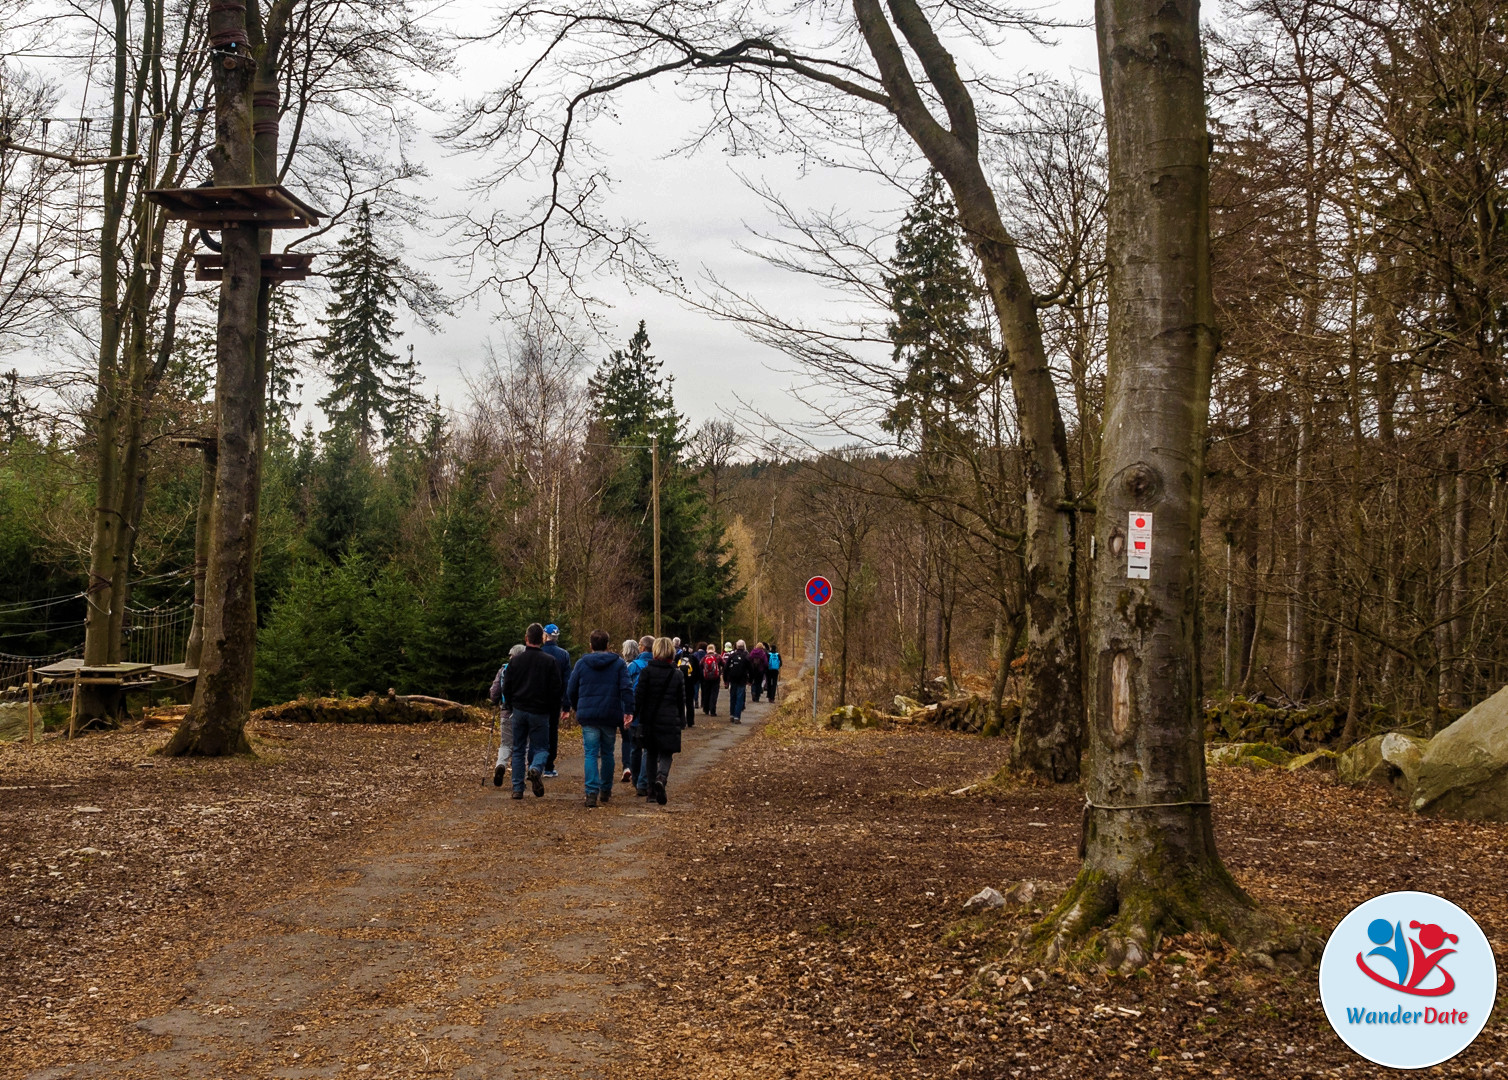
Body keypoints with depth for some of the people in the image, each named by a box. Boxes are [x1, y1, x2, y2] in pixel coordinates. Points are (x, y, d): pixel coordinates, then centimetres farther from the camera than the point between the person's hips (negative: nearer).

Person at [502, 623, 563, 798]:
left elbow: (506, 688, 5)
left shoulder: (515, 660, 1)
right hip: (540, 712, -2)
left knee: (518, 749, 13)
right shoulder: (550, 661, -6)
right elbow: (556, 690, -6)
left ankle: (517, 788, 8)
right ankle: (536, 769, -26)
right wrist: (554, 706, 12)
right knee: (541, 748, 7)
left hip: (519, 711, 2)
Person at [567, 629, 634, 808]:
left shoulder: (581, 664, 4)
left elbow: (571, 690, 7)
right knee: (607, 753, 15)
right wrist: (628, 711, -8)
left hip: (587, 715, -1)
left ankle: (592, 793, -14)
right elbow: (626, 689, -8)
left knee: (591, 754, -1)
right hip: (610, 716, 1)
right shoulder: (619, 663, 3)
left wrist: (576, 708, 24)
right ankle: (605, 791, 24)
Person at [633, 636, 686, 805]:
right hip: (670, 721, 0)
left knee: (651, 753, 15)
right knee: (666, 754, 4)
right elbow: (681, 701, 8)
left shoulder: (647, 671, -6)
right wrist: (681, 721, 17)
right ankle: (661, 778, -24)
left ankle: (652, 786, 18)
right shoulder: (677, 675, 2)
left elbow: (639, 696, -8)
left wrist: (634, 715, 1)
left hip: (649, 720, 0)